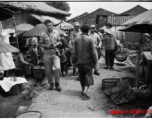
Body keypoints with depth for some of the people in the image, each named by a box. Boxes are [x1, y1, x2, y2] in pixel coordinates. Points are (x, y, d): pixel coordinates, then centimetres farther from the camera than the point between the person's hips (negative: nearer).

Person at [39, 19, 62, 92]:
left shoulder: (56, 32, 3)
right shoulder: (43, 35, -3)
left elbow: (59, 41, 9)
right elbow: (40, 44, 2)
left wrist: (56, 45, -11)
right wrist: (47, 46, -14)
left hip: (55, 53, 0)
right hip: (47, 54, 0)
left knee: (57, 68, -15)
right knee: (48, 70, 6)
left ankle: (57, 83, 5)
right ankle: (51, 83, 27)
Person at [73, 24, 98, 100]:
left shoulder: (77, 39, -1)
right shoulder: (89, 39, -11)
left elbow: (74, 52, 2)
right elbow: (93, 52, -9)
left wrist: (74, 61, 11)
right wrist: (95, 62, 0)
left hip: (79, 61, 4)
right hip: (88, 61, -4)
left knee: (82, 77, 18)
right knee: (88, 77, 4)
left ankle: (83, 90, 31)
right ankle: (85, 91, -12)